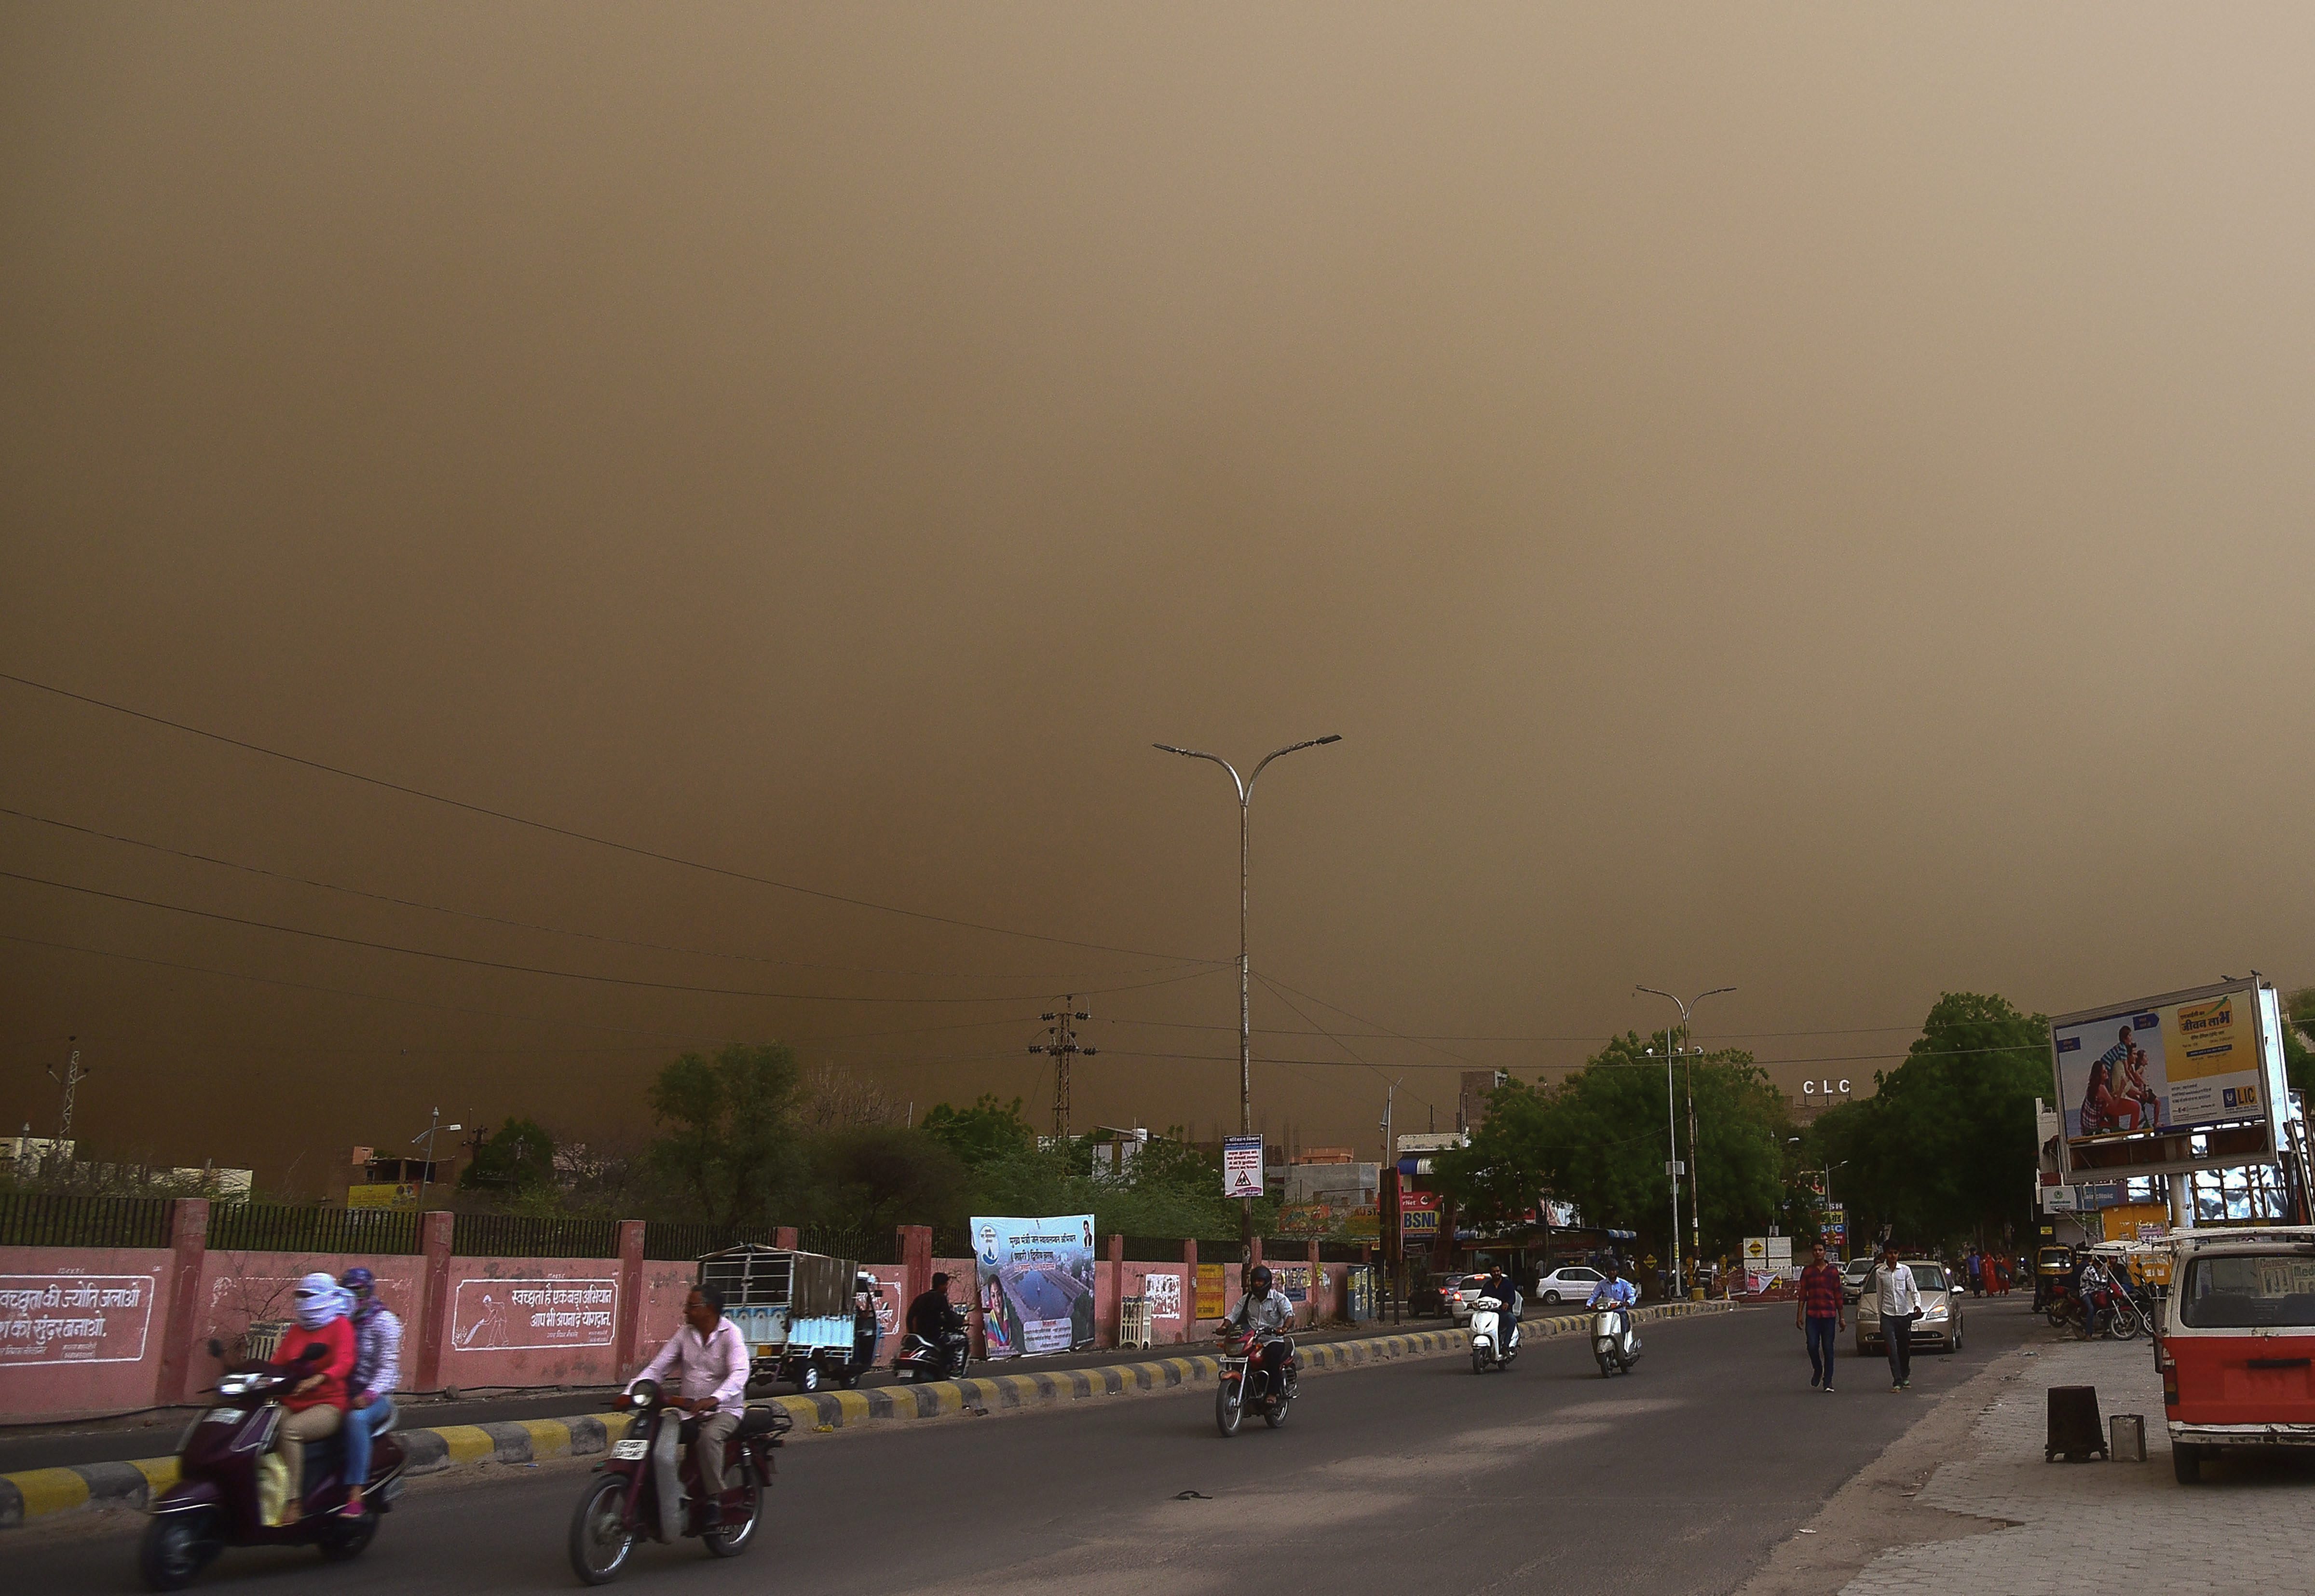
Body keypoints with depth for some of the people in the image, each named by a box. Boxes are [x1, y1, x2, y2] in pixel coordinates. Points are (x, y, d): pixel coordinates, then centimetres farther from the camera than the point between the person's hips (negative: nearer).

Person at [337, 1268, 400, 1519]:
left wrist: (369, 1394, -27)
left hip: (375, 1397, -6)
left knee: (357, 1418, -38)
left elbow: (390, 1366, -12)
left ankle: (355, 1497, -41)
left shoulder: (384, 1321, -3)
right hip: (341, 1395, 6)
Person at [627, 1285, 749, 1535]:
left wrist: (713, 1399, -41)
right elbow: (657, 1367, 4)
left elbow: (739, 1374, -24)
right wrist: (632, 1391, -14)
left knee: (708, 1437, -36)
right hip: (686, 1408, 5)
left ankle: (714, 1500, -21)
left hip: (724, 1410, -5)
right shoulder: (685, 1334, 8)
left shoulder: (731, 1334, -9)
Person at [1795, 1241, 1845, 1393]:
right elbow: (1803, 1294, 8)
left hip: (1829, 1315, 0)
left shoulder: (1833, 1271, 7)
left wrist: (1842, 1317, 7)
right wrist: (1799, 1315, 2)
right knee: (1812, 1346, -8)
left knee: (1828, 1349, 1)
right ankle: (1817, 1370, 20)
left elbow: (1838, 1295, 10)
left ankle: (1828, 1382, 8)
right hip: (1812, 1315, 0)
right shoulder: (1807, 1271, 7)